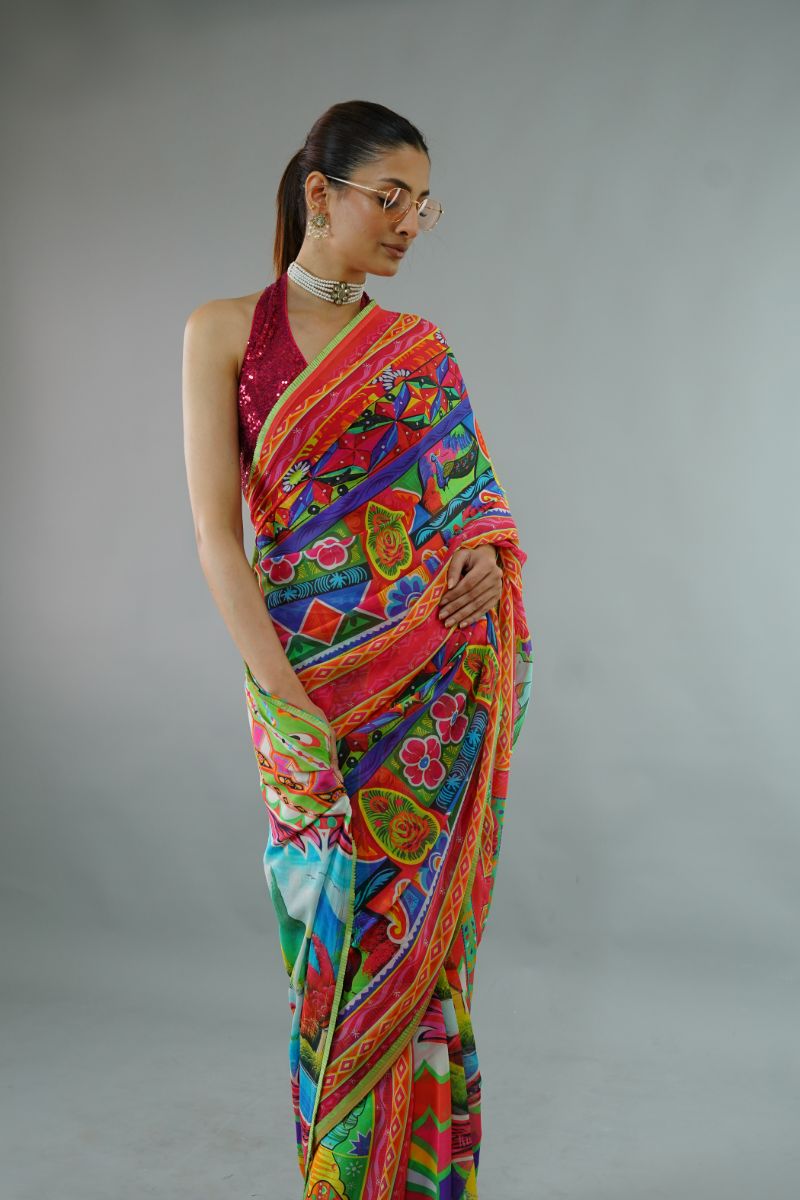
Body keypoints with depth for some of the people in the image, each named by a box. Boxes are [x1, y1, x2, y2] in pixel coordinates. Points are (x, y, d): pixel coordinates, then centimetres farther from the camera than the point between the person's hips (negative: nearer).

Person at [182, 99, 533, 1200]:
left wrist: (488, 558, -8)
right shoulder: (224, 331, 1)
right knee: (335, 937, 6)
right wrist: (282, 697, -14)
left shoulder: (420, 350, 10)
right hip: (311, 676, -2)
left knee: (421, 928, 7)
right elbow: (216, 525, -6)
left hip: (436, 683, 2)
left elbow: (474, 496, 16)